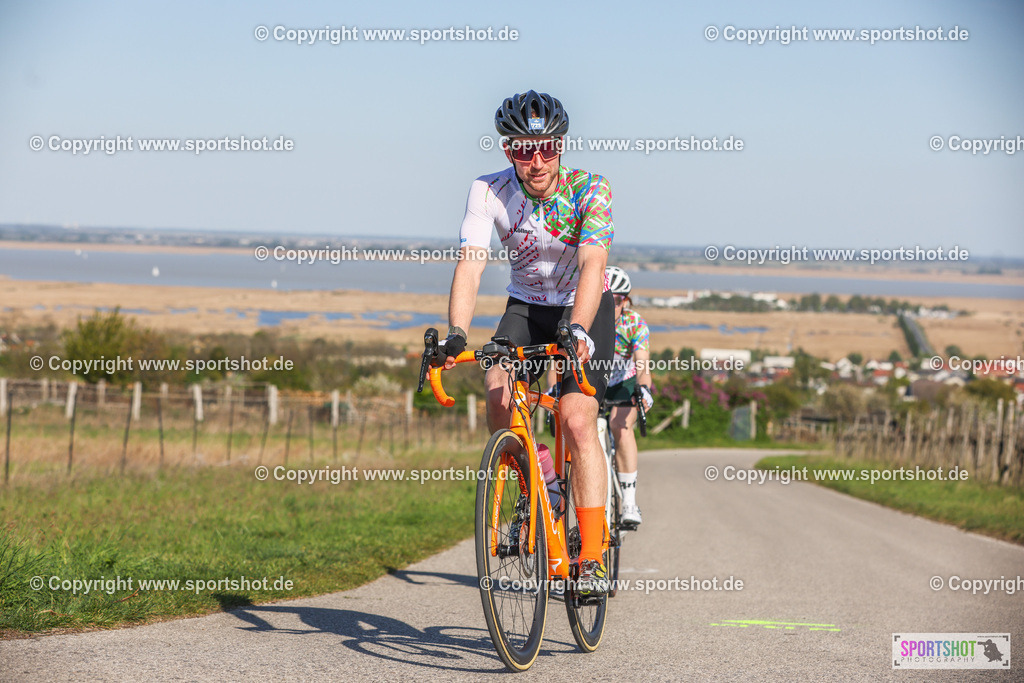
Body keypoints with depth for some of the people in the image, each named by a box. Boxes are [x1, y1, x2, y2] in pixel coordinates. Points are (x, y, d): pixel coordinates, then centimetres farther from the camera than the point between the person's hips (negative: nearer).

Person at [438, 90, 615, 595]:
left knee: (577, 420, -21)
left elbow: (592, 264, -35)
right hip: (526, 307, 3)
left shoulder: (590, 190, -23)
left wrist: (577, 330, -52)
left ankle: (592, 558, -17)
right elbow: (470, 265, -26)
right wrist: (455, 334, -43)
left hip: (585, 308, -2)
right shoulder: (489, 192, -17)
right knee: (499, 392, -26)